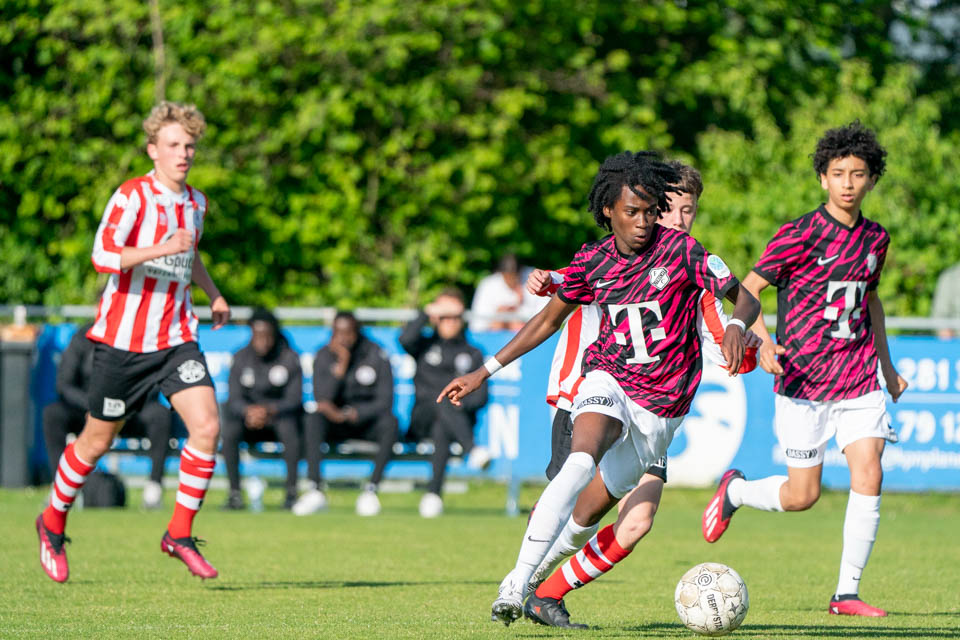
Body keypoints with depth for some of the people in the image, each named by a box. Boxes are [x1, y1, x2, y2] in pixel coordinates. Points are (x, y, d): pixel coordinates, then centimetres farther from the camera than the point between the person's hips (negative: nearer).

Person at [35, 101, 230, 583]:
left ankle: (180, 534, -3)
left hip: (176, 338, 5)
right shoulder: (132, 196, -11)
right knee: (97, 441, 5)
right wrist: (160, 250, -32)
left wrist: (214, 295, 23)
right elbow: (103, 256, -24)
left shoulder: (195, 203, 12)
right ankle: (53, 524, 29)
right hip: (124, 339, -5)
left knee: (206, 426, -14)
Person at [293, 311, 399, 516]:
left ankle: (372, 489, -32)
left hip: (367, 420, -1)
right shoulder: (324, 357, -2)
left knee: (390, 423, -33)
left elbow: (385, 402, -11)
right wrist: (341, 365, -24)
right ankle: (315, 490, -36)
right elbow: (322, 399, -15)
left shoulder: (376, 356, -7)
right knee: (314, 420, -30)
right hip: (336, 425, 1)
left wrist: (349, 414, -24)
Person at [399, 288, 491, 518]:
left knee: (442, 428, -37)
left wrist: (462, 403, -9)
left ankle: (433, 494, -46)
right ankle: (473, 450, -61)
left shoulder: (472, 355, 23)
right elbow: (406, 340, -5)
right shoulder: (426, 345, 21)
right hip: (422, 419, -1)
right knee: (442, 400, -37)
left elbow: (480, 396, 11)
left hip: (458, 419, 1)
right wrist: (426, 313, 4)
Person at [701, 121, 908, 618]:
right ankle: (735, 490, 32)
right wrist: (763, 342, -26)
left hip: (859, 380, 4)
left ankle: (847, 592, -3)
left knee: (868, 477, -12)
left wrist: (887, 366, 26)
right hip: (804, 380, -4)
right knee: (801, 496, 0)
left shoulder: (875, 238, 8)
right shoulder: (800, 235, -10)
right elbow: (745, 292, -9)